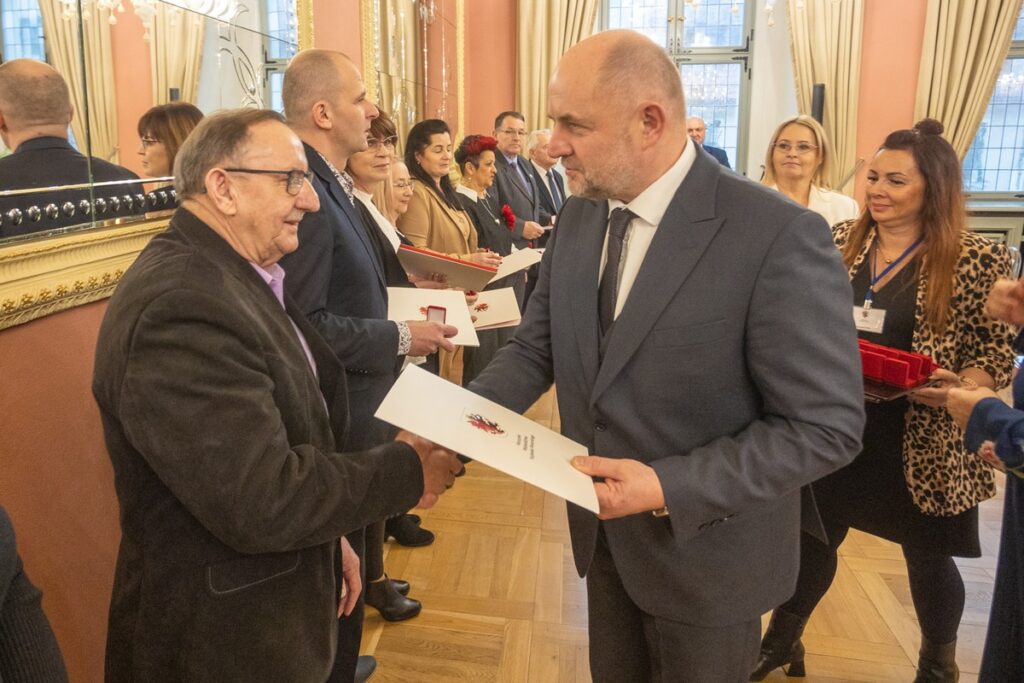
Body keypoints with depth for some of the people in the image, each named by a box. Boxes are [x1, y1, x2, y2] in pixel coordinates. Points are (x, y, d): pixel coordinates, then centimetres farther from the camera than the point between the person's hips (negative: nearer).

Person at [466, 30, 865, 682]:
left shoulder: (780, 237, -24)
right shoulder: (578, 218, -2)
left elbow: (827, 424, -22)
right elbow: (536, 346, 3)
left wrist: (669, 487, -28)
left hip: (704, 551, -5)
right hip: (603, 531, 6)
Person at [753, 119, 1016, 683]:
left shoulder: (978, 261, -8)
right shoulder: (839, 241, 1)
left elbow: (998, 351, -3)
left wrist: (960, 388, -22)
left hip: (922, 443, -2)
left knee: (928, 558, 16)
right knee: (811, 540, 16)